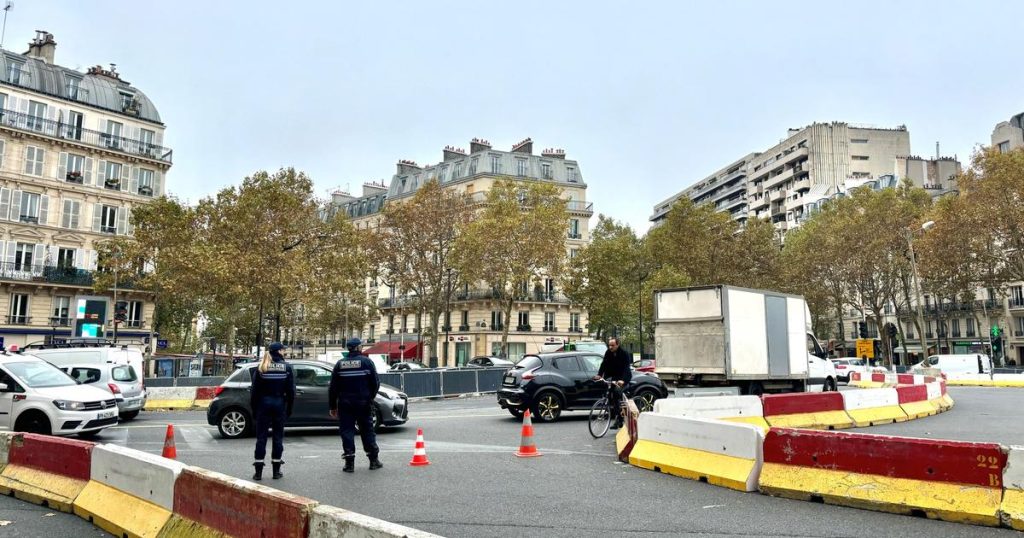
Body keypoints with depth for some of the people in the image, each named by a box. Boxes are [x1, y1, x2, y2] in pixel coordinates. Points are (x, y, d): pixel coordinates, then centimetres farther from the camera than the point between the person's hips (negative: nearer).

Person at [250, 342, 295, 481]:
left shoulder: (260, 368, -2)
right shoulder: (287, 367, -3)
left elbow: (254, 390, -2)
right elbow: (291, 390, -2)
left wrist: (254, 408, 6)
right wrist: (289, 408, 7)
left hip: (263, 404, 0)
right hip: (280, 404, 0)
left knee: (261, 437, 5)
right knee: (278, 436, 8)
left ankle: (258, 471, 5)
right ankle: (276, 470, 11)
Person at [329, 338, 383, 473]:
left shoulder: (340, 364, 2)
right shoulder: (366, 361, -4)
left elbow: (333, 388, 3)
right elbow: (375, 383, -7)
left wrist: (333, 406, 10)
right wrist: (370, 397, 11)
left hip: (345, 404, 1)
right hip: (363, 403, -1)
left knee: (347, 431, 4)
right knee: (367, 430, 9)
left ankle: (349, 463, 1)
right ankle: (374, 460, 13)